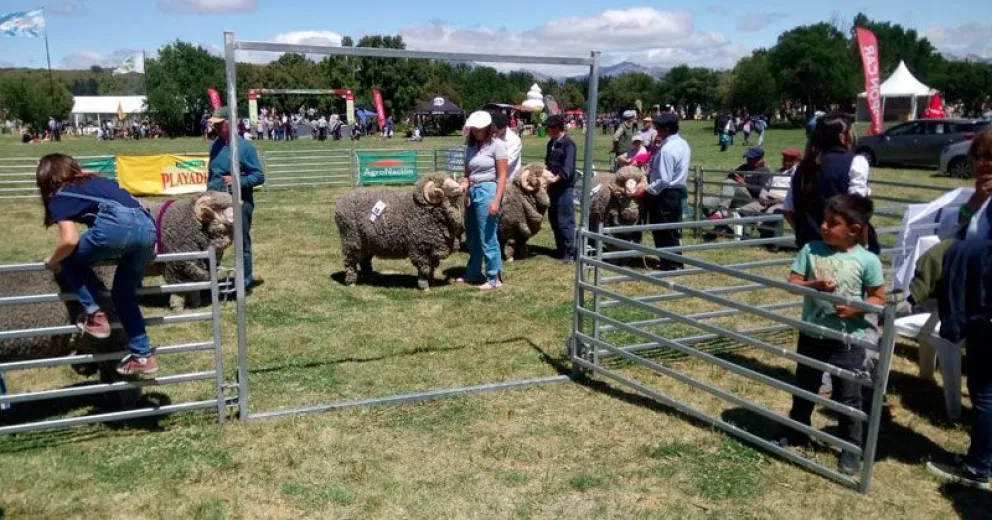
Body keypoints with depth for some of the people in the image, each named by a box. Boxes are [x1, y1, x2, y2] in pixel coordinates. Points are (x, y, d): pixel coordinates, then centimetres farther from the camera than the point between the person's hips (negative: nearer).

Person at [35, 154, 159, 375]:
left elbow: (70, 240, 4)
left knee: (69, 259, 23)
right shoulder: (99, 180, 36)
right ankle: (143, 356, 20)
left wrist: (52, 261, 23)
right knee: (124, 293, 22)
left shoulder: (59, 197, 18)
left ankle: (95, 315, 14)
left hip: (117, 227, -6)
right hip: (148, 228, 6)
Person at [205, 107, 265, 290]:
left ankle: (246, 280, 17)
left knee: (242, 243, 5)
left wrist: (237, 180, -21)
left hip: (240, 202, -5)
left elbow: (259, 176, -10)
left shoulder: (245, 146, -10)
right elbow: (211, 173, 18)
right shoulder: (215, 145, 7)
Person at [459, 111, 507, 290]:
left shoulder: (497, 145, -5)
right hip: (472, 192, 7)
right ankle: (473, 274, 29)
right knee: (472, 237, 15)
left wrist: (496, 201, -17)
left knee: (487, 238, -4)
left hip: (487, 191, -7)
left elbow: (502, 177, -9)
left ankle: (494, 279, 5)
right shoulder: (471, 147, 14)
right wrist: (463, 185, -6)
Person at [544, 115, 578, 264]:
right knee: (554, 219, 14)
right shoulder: (551, 142, 14)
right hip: (553, 186, 9)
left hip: (564, 186, -9)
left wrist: (557, 178, -35)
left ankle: (569, 253, -3)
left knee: (565, 221, -8)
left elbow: (568, 166, -23)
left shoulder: (568, 143, -12)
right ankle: (560, 248, 25)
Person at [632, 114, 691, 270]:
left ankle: (670, 265, 8)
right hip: (678, 191, 10)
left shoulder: (667, 149, -22)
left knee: (663, 231, 1)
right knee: (672, 229, 17)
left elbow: (664, 180, -25)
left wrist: (646, 190, -16)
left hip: (666, 194, -10)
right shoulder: (683, 144, 9)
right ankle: (674, 262, 26)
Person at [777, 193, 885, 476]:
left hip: (848, 339, -3)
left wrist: (855, 309, -23)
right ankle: (796, 432, 40)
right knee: (804, 388, 20)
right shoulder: (811, 250, -6)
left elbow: (879, 298, -5)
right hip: (812, 333, 3)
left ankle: (851, 448, 24)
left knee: (848, 397, 7)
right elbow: (792, 282, -6)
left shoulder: (867, 260, -12)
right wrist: (815, 285, -25)